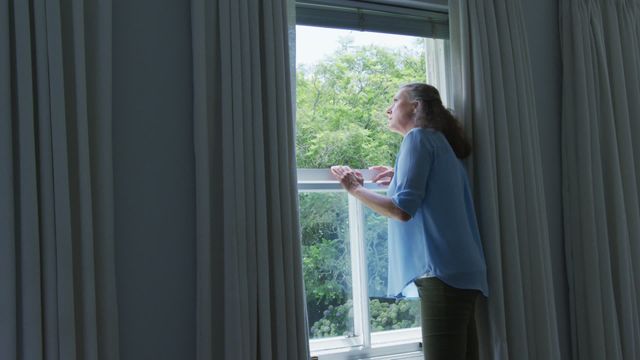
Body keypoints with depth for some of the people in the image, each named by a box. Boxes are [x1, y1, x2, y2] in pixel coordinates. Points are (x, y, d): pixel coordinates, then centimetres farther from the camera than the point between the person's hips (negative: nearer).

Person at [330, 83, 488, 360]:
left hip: (442, 271, -9)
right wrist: (401, 179, 25)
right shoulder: (441, 142, 24)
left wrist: (355, 189, -1)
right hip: (461, 272, 9)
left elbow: (403, 210, -12)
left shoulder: (418, 137, -2)